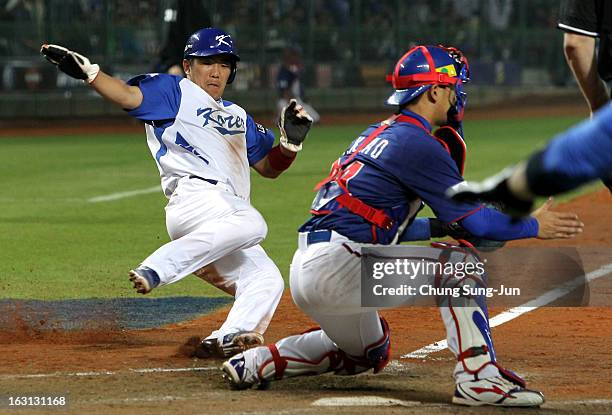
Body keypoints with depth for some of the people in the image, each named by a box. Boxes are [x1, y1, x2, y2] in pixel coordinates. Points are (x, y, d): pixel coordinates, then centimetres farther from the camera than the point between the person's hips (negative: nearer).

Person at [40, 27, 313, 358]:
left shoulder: (238, 116, 34)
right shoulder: (173, 91, 13)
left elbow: (269, 167, 32)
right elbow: (128, 95, -6)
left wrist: (290, 141, 12)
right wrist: (87, 72, -24)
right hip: (194, 198, -8)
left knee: (267, 281, -7)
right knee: (250, 223, -37)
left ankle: (228, 338, -25)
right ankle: (156, 269, -43)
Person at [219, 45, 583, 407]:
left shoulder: (376, 134, 21)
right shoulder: (420, 143, -8)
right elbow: (474, 220, -8)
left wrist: (442, 227, 18)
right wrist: (534, 227, 5)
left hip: (305, 268, 10)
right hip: (339, 268, -10)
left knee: (369, 354, 32)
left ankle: (258, 362, 24)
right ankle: (478, 379, -19)